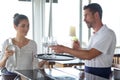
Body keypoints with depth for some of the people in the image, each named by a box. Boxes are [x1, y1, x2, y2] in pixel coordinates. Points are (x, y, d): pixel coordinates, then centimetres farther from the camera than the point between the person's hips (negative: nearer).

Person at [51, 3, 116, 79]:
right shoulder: (94, 35, 15)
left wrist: (65, 49, -19)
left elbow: (89, 55, -22)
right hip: (88, 72, 7)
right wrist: (79, 49, 1)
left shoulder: (108, 34, -13)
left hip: (100, 75, -7)